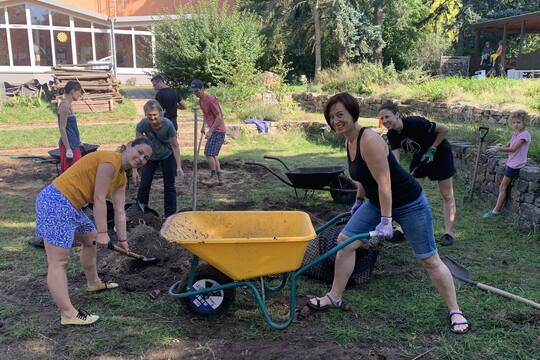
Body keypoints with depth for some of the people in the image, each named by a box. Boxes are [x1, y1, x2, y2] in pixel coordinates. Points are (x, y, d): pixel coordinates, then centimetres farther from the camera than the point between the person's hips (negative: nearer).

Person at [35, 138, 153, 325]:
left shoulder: (121, 178, 14)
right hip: (56, 202, -11)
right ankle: (68, 315, -10)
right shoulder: (111, 160, -15)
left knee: (91, 239, 27)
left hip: (70, 206, 11)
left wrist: (122, 239, 14)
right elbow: (99, 199, -18)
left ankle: (93, 283, 46)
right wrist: (102, 232, -16)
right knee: (59, 263, -10)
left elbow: (119, 212, 15)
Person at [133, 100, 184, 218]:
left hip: (167, 156, -1)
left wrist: (179, 167, -25)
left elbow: (175, 146, -20)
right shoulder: (142, 125, -29)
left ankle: (170, 215, 13)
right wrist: (135, 169, -27)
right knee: (144, 185, 2)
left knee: (169, 187, 2)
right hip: (150, 156, 1)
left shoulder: (168, 125, -31)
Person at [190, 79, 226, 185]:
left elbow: (219, 117, -21)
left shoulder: (211, 100, -19)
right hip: (212, 130, 10)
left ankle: (213, 177, -2)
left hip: (218, 131, -10)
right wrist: (203, 126, 15)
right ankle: (220, 178, 17)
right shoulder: (201, 100, 9)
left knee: (209, 153, -13)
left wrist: (210, 131, -21)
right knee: (212, 154, 12)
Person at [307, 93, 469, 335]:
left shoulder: (369, 140, -26)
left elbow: (384, 181, -29)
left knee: (429, 260, 0)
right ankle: (335, 297, 15)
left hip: (408, 203, -8)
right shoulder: (350, 141, 1)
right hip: (377, 202, 9)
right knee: (345, 240, 3)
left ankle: (455, 312, 16)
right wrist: (359, 201, 28)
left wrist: (386, 221, -30)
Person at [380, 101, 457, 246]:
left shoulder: (415, 123, -34)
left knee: (447, 195, 1)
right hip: (420, 155, 6)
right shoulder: (392, 135, -15)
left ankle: (449, 232, 7)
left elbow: (444, 129, -24)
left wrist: (432, 149, -20)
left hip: (440, 153, -6)